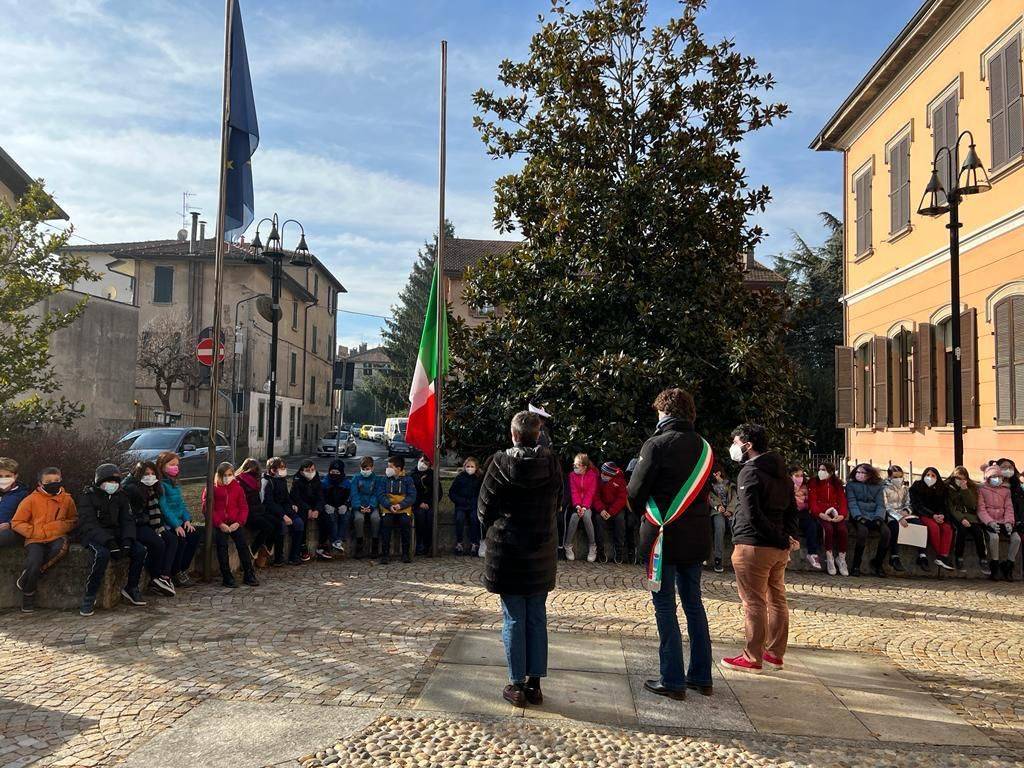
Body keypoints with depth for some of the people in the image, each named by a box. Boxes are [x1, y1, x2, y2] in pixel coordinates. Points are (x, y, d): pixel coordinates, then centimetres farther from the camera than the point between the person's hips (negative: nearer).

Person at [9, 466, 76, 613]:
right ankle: (28, 593, 5)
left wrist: (60, 527, -5)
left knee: (61, 546, -34)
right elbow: (16, 523, 2)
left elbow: (73, 520, 16)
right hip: (35, 540, -1)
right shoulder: (31, 499, -1)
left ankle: (25, 579, -15)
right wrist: (36, 532, -11)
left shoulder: (67, 499, 5)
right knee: (34, 564, -27)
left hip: (57, 538, 1)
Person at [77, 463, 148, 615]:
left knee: (140, 550, -15)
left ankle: (131, 588, 4)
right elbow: (88, 524, -20)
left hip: (115, 533, 6)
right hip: (93, 534, -5)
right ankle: (89, 597, -23)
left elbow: (127, 520, 4)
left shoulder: (121, 496, 8)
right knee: (102, 554, -36)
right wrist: (109, 542, -32)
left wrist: (127, 540, -16)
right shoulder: (88, 496, -10)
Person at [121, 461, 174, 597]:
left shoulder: (151, 489, 12)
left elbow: (155, 512, 11)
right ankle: (155, 579, -6)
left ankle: (165, 575, -14)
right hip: (133, 526, -8)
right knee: (158, 543, -23)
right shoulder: (131, 488, -14)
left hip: (145, 525, 8)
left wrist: (159, 529, 1)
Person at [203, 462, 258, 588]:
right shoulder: (211, 489, 9)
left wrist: (238, 522, -6)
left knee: (243, 543, -16)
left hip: (235, 523, 2)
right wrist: (220, 524, -13)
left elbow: (244, 507, 12)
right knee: (222, 544, -22)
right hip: (219, 524, -2)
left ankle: (249, 574, -8)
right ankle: (227, 577, -16)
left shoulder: (237, 488, 17)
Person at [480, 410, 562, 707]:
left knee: (513, 619, 6)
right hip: (542, 552, 2)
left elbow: (485, 507, -3)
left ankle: (517, 685, 10)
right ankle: (535, 683, 16)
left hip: (506, 550, -2)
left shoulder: (500, 463, -11)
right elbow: (557, 503, 6)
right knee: (537, 618, 11)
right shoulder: (551, 463, -5)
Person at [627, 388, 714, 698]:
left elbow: (635, 492, -10)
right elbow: (705, 490, 13)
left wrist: (643, 514, 10)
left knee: (665, 605, 2)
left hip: (664, 534, -6)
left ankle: (672, 681, 4)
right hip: (696, 536, 6)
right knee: (693, 603, 15)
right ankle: (701, 676, 22)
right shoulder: (703, 447, 7)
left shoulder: (658, 444, -13)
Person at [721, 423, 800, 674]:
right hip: (779, 548, 9)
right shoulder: (781, 472, 15)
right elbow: (792, 509, 15)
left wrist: (782, 540, -16)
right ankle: (775, 654, 22)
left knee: (754, 603, -2)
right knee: (777, 600, 14)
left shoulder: (750, 472, -14)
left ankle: (753, 658, 3)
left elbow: (752, 514, -21)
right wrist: (790, 537, 5)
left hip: (753, 545, -9)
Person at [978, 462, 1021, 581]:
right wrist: (990, 522, -19)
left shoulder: (1006, 490, 18)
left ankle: (1008, 566, -3)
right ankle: (995, 567, -17)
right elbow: (981, 509, -3)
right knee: (994, 537, -34)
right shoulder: (982, 490, 5)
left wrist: (1008, 522, -9)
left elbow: (1009, 508, 10)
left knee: (1017, 538, -20)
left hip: (1003, 521, 4)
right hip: (989, 522, -4)